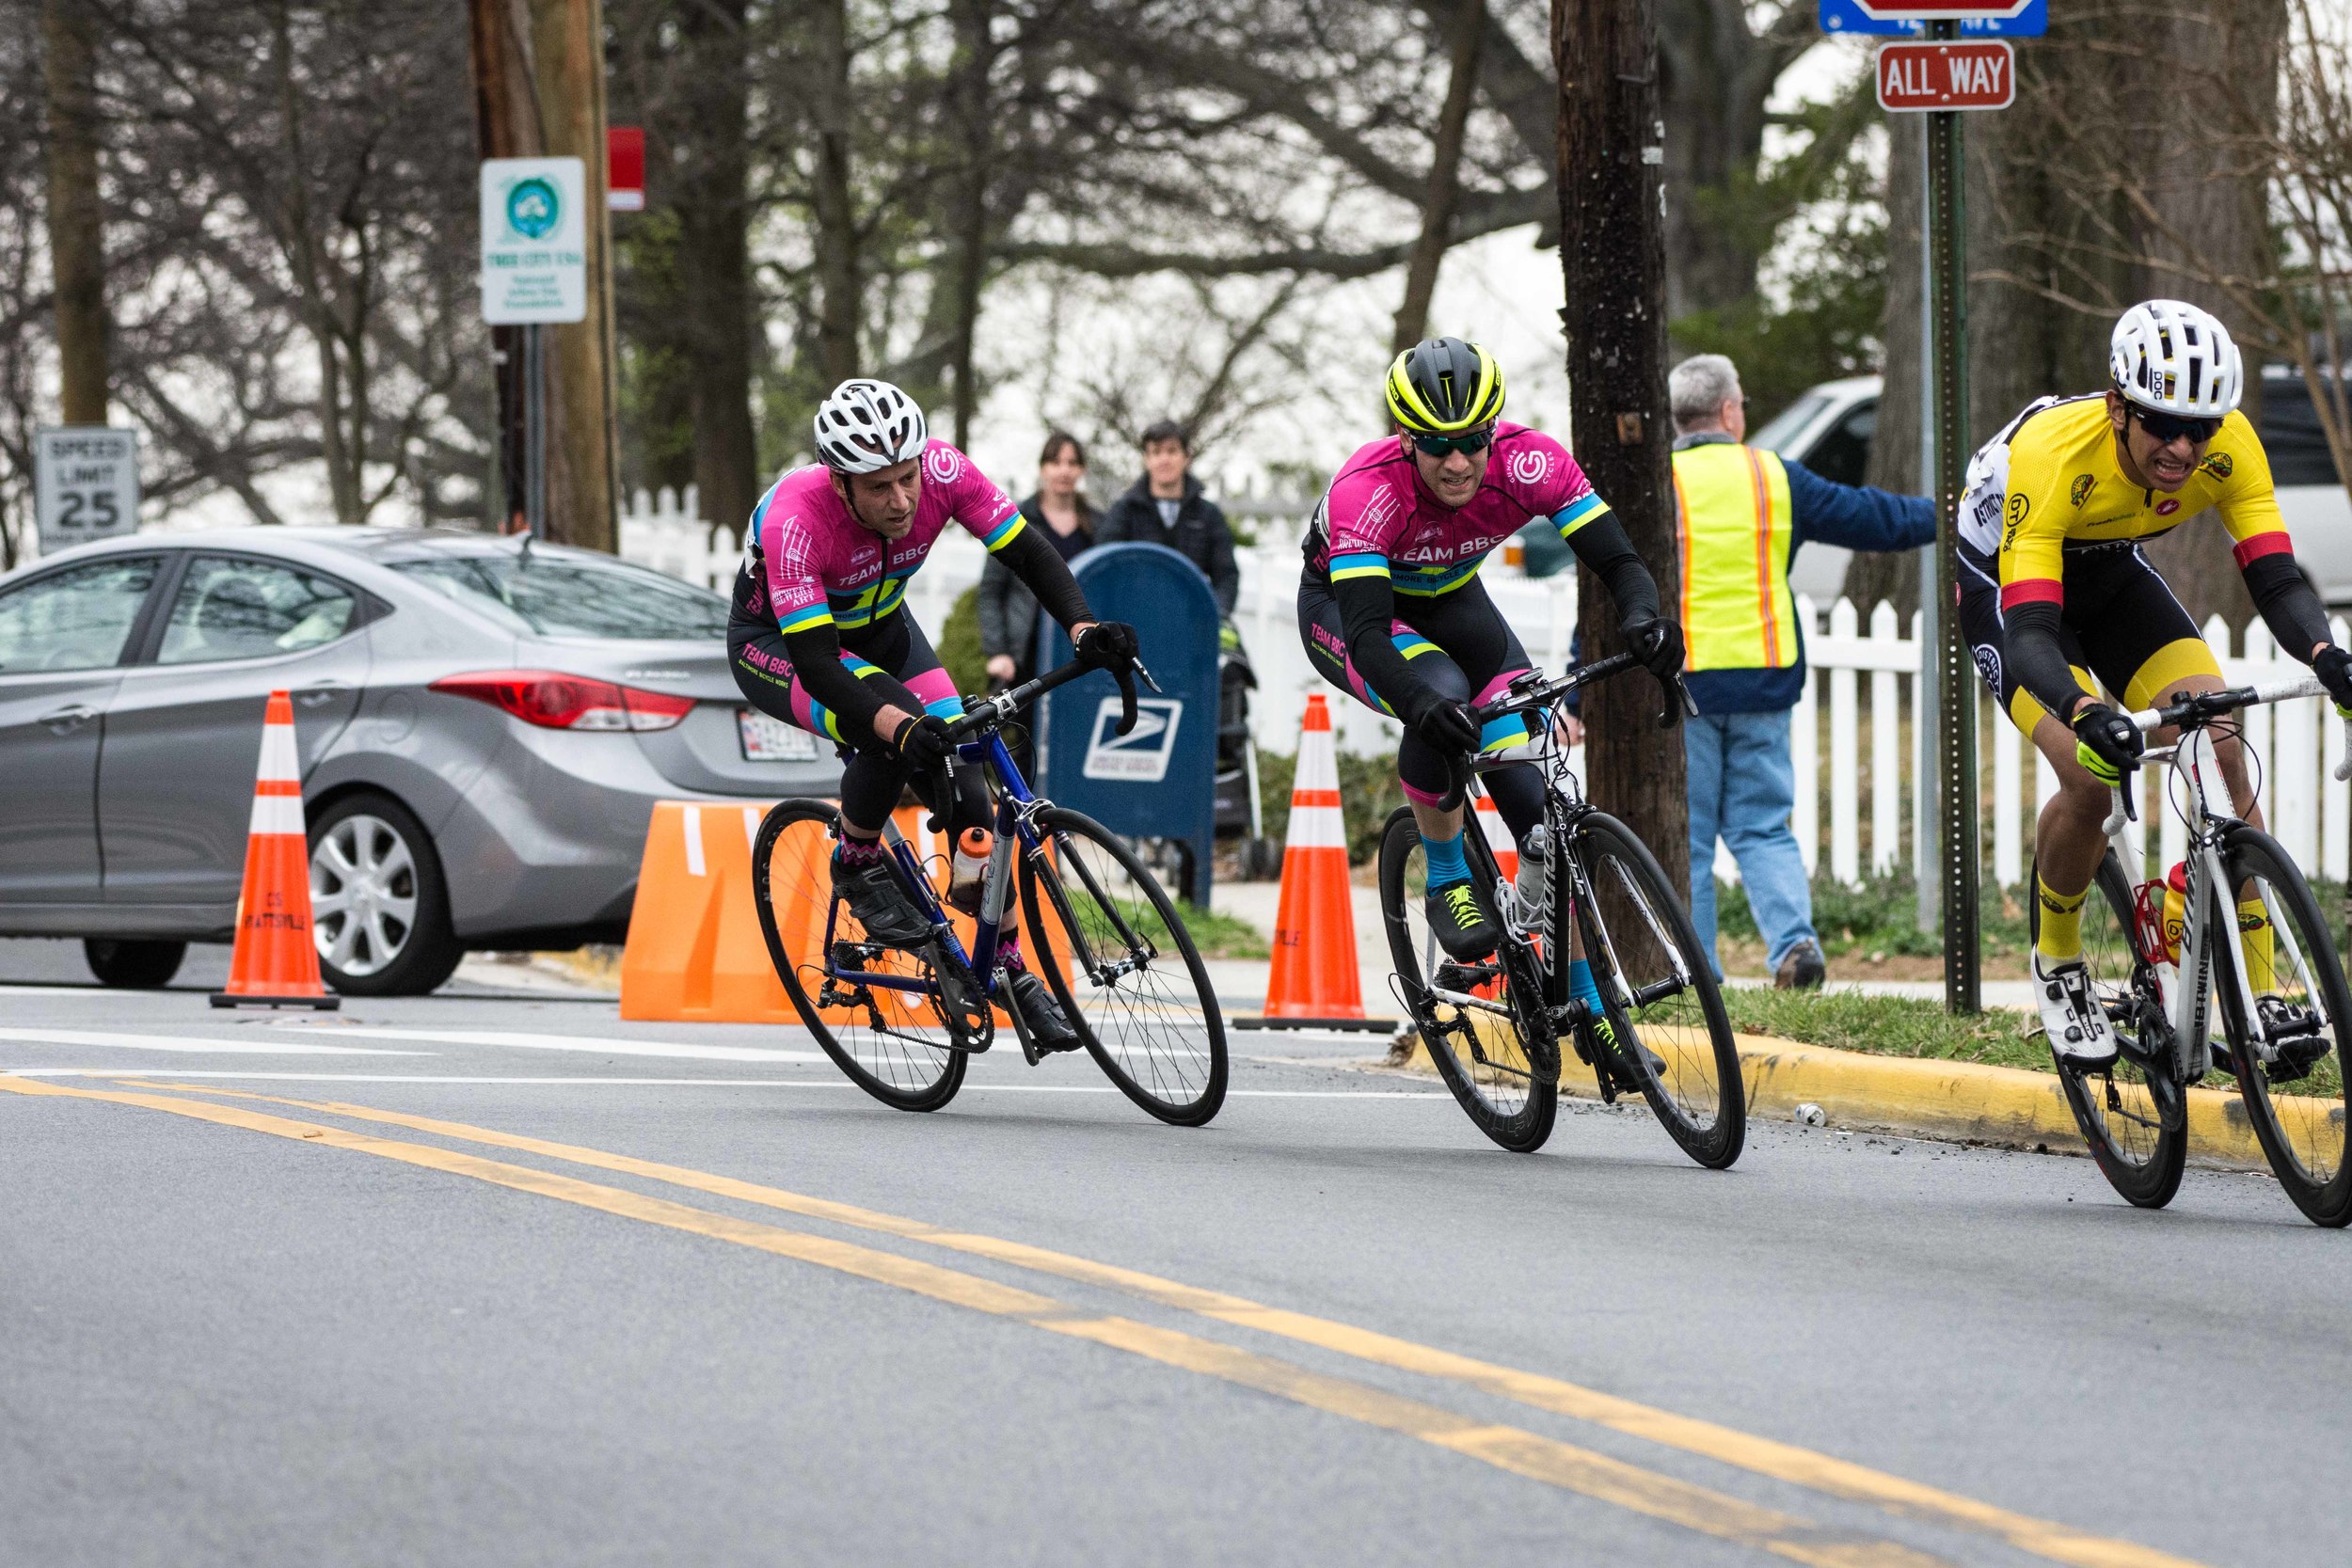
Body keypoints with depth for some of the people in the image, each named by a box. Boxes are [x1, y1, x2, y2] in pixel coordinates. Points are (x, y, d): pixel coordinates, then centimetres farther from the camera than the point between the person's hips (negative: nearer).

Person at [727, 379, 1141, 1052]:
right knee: (895, 732, -32)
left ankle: (1006, 965, 0)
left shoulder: (942, 471, -28)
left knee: (959, 775, -11)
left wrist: (1084, 629, -38)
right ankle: (857, 869, -7)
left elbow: (1027, 551, -21)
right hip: (776, 643, -5)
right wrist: (897, 726, -56)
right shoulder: (794, 521, -39)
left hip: (875, 625, 5)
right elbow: (816, 663, -41)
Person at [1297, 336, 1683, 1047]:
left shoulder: (1529, 462, -29)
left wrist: (1643, 616, -51)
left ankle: (1586, 1004, -4)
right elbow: (1366, 634, -44)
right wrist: (1423, 703, -63)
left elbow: (1617, 561, -29)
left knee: (1534, 789, -12)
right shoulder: (1366, 490, -38)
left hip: (1450, 600, 3)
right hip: (1342, 608, -3)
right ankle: (1446, 879, -13)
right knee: (1442, 700, -36)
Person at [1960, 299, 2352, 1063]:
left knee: (2222, 754, -16)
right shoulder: (2051, 454, -39)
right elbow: (2029, 630, -44)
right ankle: (2057, 963, 3)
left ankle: (2258, 997, -10)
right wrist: (2087, 714, -63)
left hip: (2111, 575, 4)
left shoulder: (2229, 446, -26)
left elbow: (2275, 576, -27)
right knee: (2092, 778, -25)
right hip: (2003, 581, -4)